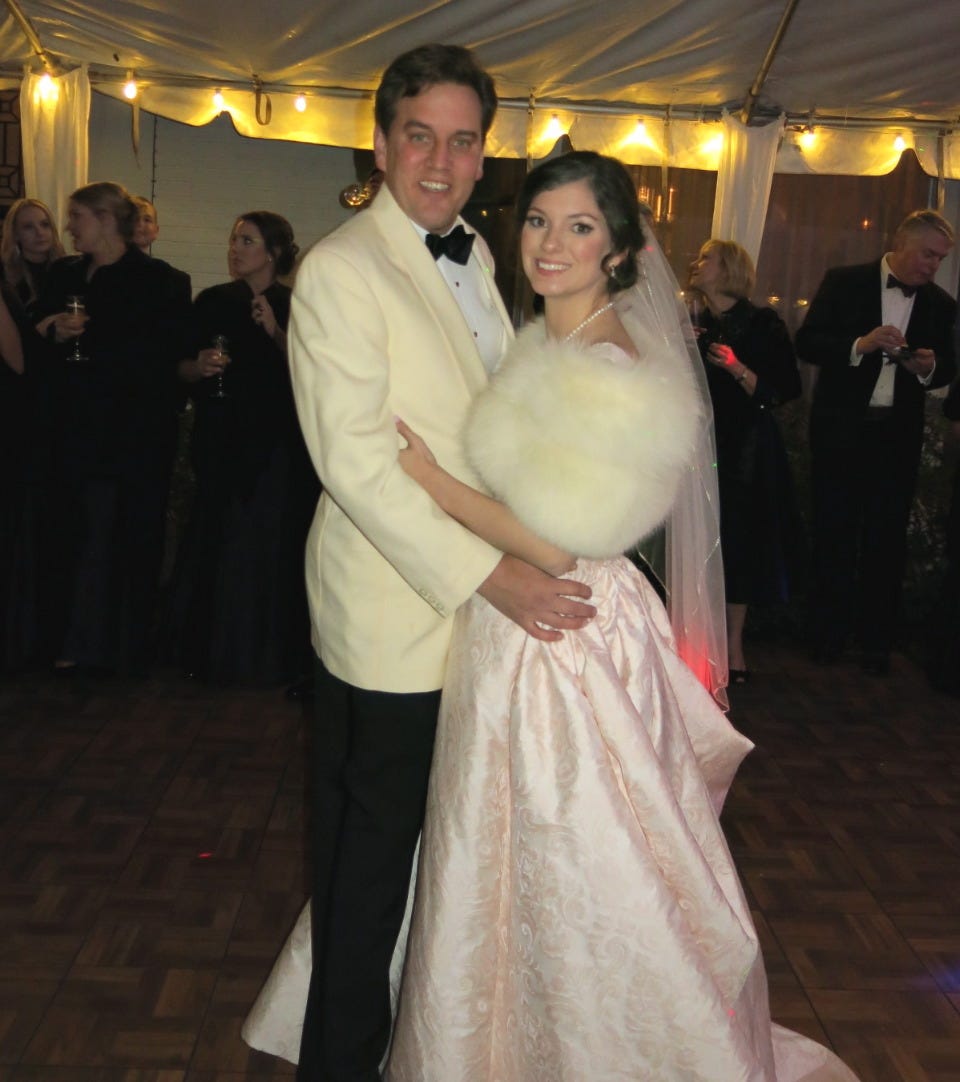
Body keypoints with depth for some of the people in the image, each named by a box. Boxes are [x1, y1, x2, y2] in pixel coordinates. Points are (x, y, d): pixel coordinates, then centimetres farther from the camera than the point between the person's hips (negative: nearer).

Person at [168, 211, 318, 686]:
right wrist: (200, 366, -11)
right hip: (221, 440, 2)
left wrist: (276, 331, -20)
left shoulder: (295, 306, 1)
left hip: (276, 446, -2)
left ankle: (267, 655, 13)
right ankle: (215, 651, 17)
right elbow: (183, 370, 10)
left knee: (270, 546, -2)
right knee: (216, 542, 3)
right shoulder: (213, 302, 8)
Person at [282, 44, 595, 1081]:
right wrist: (492, 572, -23)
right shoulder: (341, 269, -14)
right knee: (372, 847, 7)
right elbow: (355, 460, -21)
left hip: (483, 601, 8)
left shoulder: (475, 256, 12)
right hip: (393, 614, -7)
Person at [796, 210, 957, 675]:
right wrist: (860, 345, -23)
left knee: (886, 540, 6)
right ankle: (829, 634, 20)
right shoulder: (844, 282, -2)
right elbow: (807, 341, -8)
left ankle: (876, 640, 17)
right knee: (834, 535, 7)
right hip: (841, 429, -2)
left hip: (897, 438, 2)